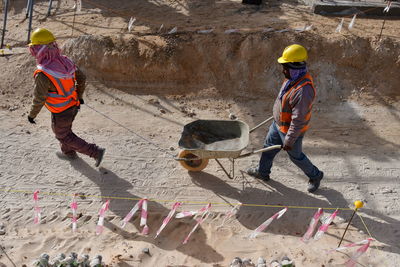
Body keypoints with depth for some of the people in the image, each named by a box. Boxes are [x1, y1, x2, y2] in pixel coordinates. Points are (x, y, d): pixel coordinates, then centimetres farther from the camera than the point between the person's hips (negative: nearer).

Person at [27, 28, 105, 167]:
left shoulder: (42, 74, -32)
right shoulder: (65, 61, -12)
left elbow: (39, 100, -23)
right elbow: (82, 78, 0)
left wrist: (32, 114, -4)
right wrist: (79, 96, 16)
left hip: (61, 112, -7)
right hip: (73, 106, 7)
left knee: (63, 135, 16)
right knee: (60, 128, 30)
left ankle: (96, 152, 12)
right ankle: (69, 153, 50)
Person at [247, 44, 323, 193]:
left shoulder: (303, 91, -37)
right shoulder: (294, 77, -7)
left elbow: (298, 120, -32)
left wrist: (289, 140, -24)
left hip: (291, 129, -9)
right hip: (278, 124, 9)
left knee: (296, 156, 13)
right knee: (269, 147, 22)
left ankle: (315, 176, 39)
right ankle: (262, 172, 45)